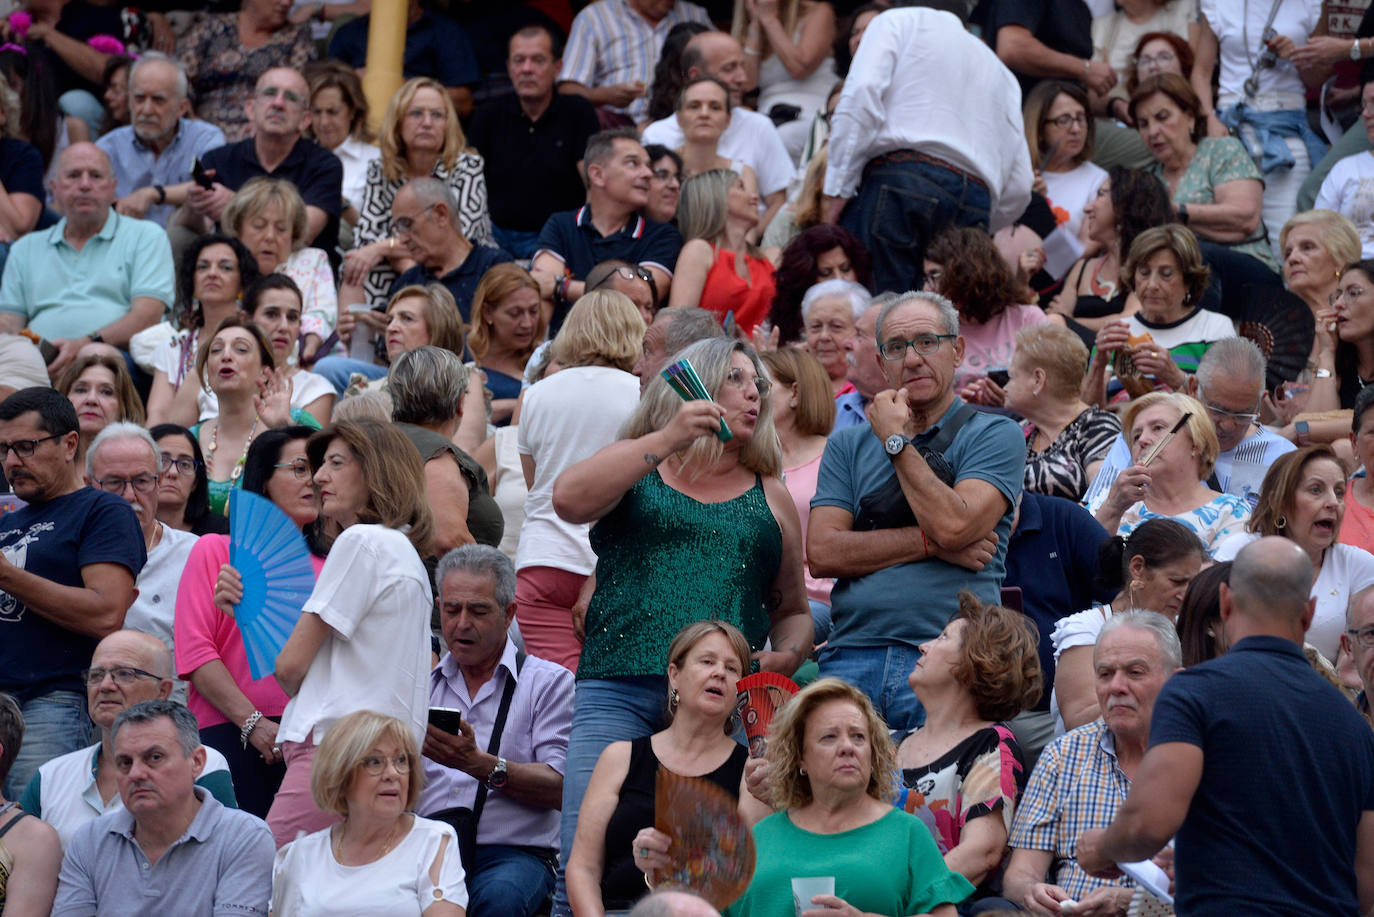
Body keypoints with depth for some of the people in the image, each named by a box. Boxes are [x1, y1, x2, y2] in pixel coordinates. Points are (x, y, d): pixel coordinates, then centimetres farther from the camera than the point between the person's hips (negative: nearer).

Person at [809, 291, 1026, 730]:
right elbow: (822, 554, 3)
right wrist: (933, 544, -5)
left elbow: (954, 525, -12)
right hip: (852, 656, 3)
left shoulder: (995, 435, 6)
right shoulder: (848, 445, 17)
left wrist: (897, 440, -2)